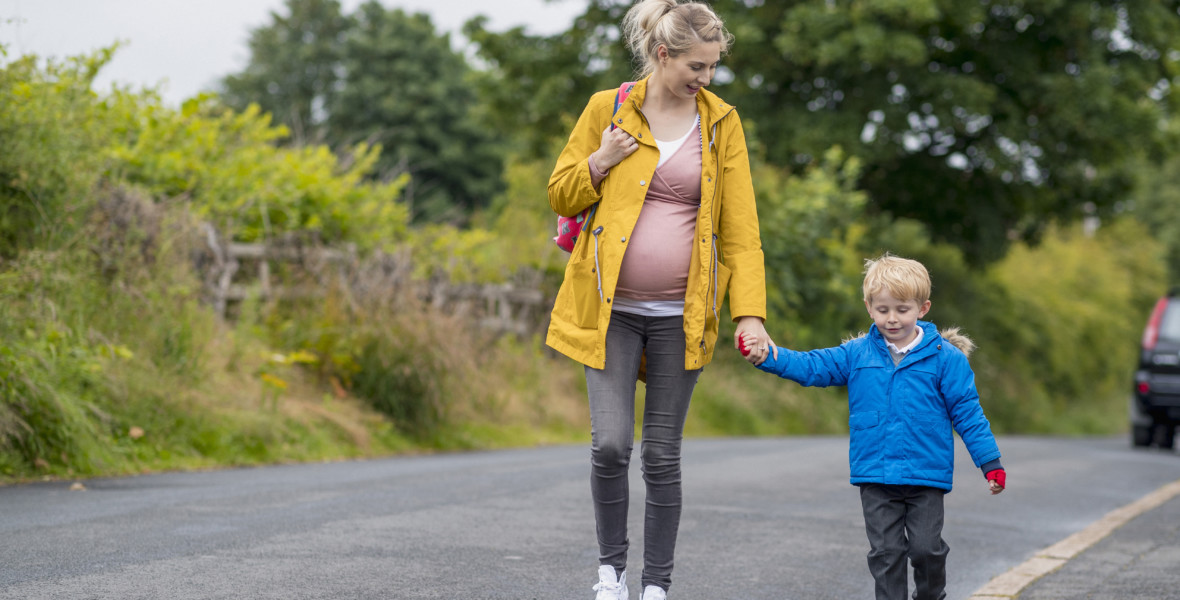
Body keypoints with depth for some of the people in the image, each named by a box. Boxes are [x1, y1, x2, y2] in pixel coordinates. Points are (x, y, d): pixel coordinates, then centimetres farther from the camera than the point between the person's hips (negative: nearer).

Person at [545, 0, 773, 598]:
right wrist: (600, 162, -11)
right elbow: (560, 195, 9)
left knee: (662, 456, 5)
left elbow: (741, 228, 2)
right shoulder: (607, 109, 1)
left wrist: (750, 313, -7)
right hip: (611, 309, -1)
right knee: (611, 444, -11)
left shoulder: (722, 123, 4)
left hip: (680, 316, 1)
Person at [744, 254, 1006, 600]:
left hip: (926, 476, -2)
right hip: (875, 477, 2)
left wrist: (990, 462, -2)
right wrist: (768, 356, -14)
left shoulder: (944, 357, -2)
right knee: (886, 552, 4)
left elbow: (967, 412, 0)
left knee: (926, 548, 1)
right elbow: (811, 367, 2)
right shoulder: (857, 355, 4)